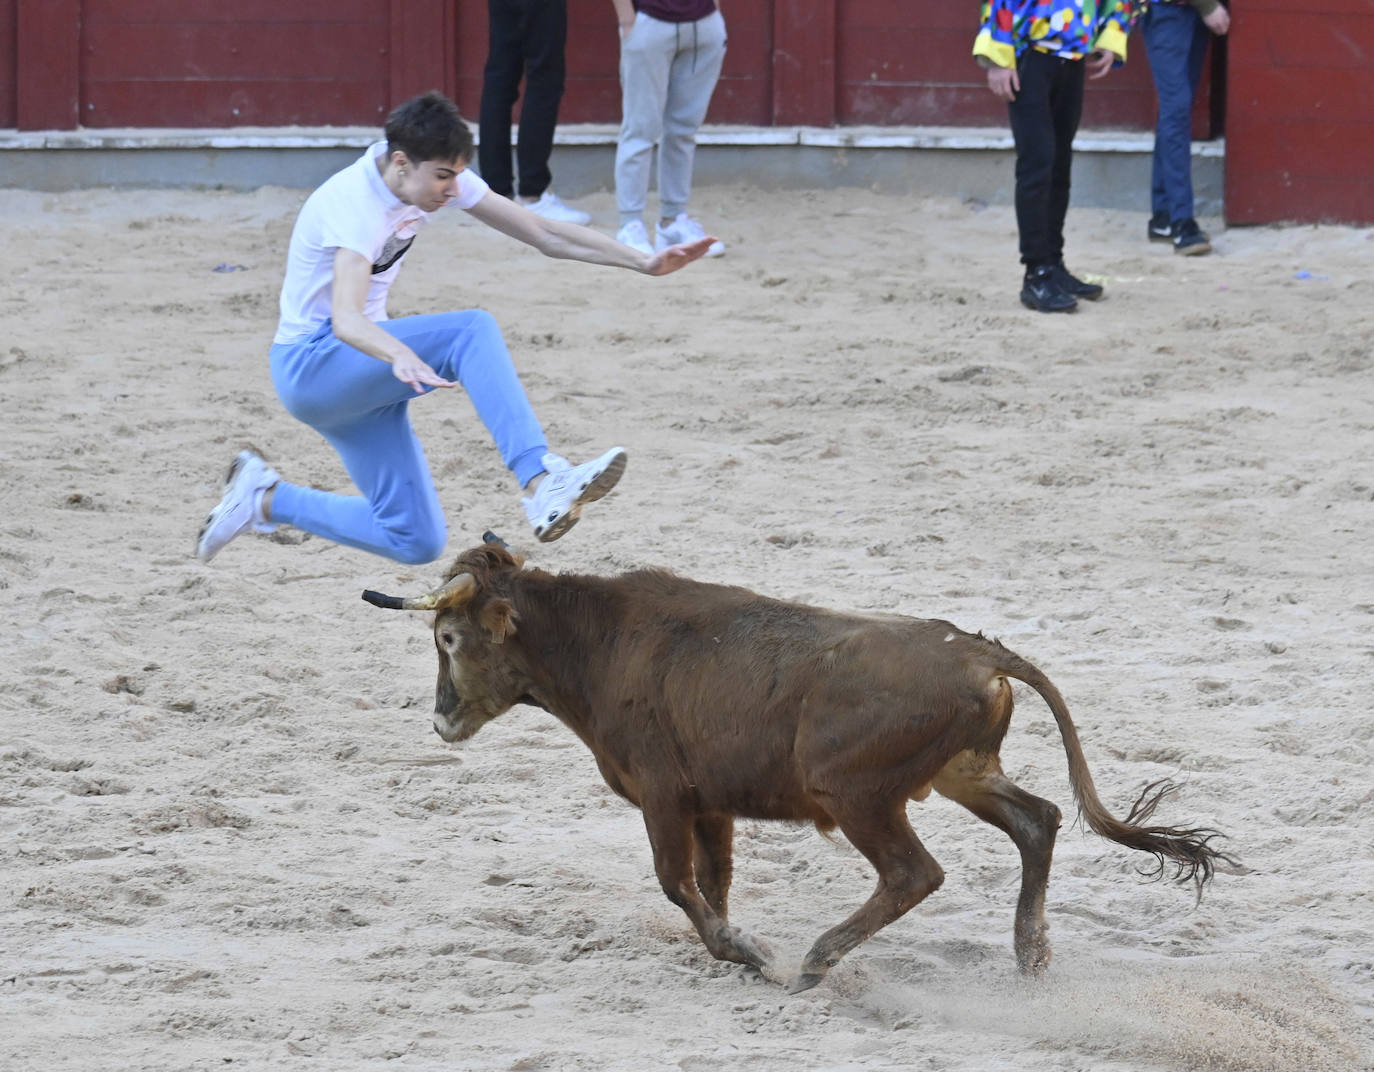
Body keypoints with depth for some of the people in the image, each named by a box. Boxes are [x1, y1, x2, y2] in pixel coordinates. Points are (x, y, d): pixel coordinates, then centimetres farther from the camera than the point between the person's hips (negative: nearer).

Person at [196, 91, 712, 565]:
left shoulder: (432, 173, -4)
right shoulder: (355, 201, -27)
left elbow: (544, 233, 1)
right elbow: (346, 319, -44)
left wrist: (646, 262, -7)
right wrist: (402, 356, -64)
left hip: (359, 372, 9)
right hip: (309, 364, -9)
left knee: (417, 542, 7)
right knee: (473, 331, -31)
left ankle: (267, 500, 20)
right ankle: (541, 483, -40)